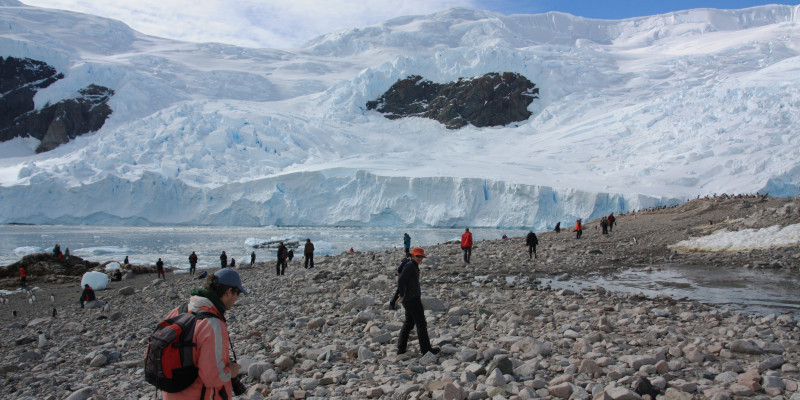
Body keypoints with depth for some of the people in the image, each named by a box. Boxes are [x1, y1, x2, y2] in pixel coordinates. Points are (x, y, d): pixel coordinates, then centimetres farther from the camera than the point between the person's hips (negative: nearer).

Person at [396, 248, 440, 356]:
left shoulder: (414, 266, 16)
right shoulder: (410, 265, -13)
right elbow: (401, 280, -21)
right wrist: (402, 294, -17)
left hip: (414, 299, 10)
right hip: (412, 299, -10)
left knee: (408, 323, 15)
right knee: (421, 324, -2)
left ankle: (401, 348, 18)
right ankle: (426, 348, 5)